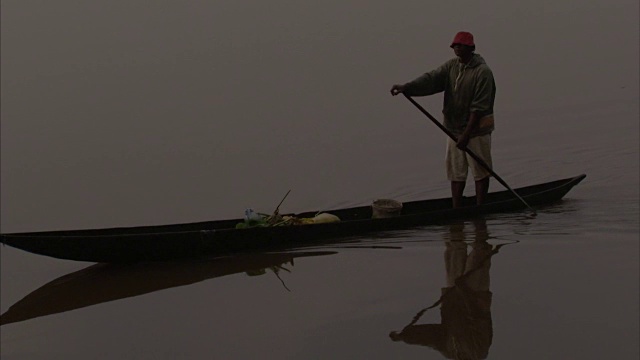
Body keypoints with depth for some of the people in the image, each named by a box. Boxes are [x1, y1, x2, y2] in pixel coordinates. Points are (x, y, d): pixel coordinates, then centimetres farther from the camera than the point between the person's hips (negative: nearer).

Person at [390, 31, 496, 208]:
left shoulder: (482, 72, -15)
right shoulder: (451, 66, 6)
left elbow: (479, 108, -19)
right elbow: (431, 79, -7)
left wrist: (467, 134, -22)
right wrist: (406, 87, -24)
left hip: (476, 129, -6)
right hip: (455, 128, 6)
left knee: (480, 172, 4)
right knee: (456, 172, 12)